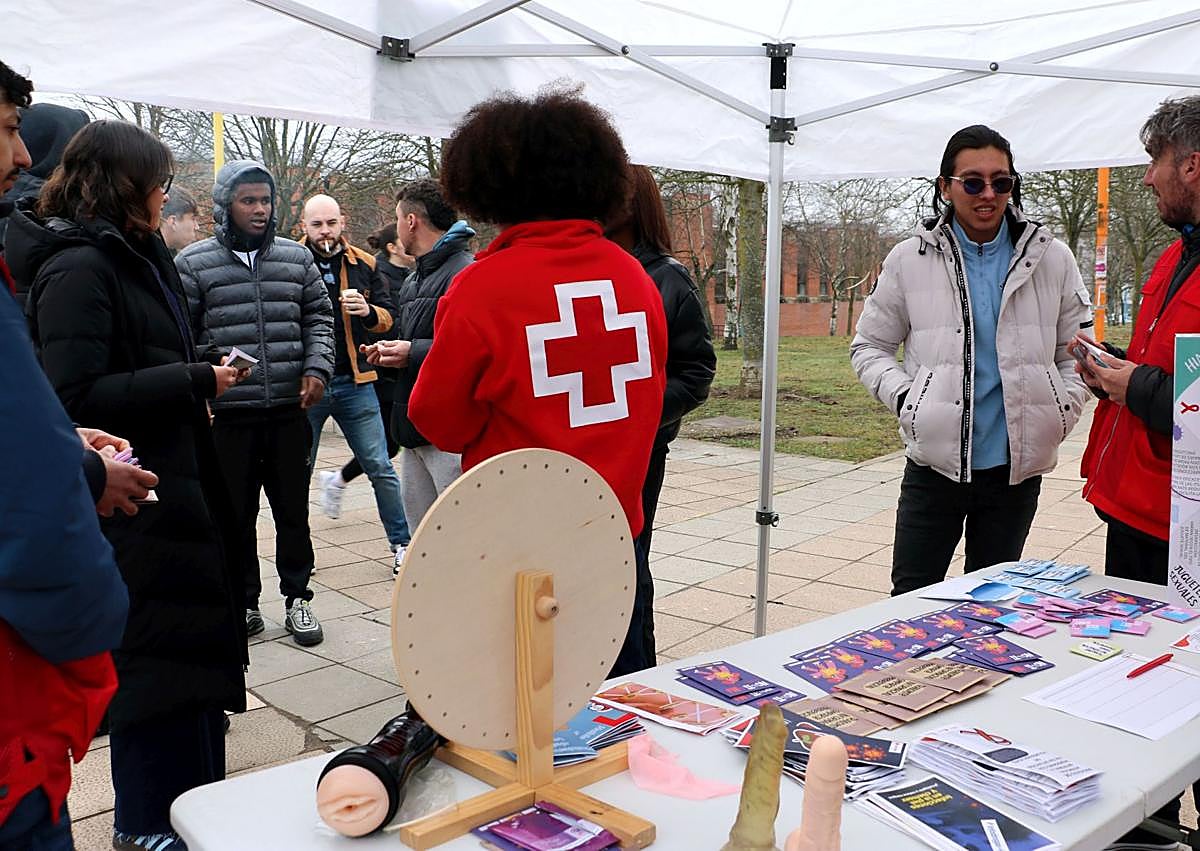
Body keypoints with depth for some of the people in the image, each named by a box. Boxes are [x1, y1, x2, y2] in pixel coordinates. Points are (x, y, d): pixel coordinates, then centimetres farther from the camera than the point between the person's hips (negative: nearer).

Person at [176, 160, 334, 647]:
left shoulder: (297, 258, 9)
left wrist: (317, 368, -2)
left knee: (294, 511, 10)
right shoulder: (193, 264, 0)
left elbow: (318, 317, 12)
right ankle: (244, 603, 24)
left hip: (290, 411, 2)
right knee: (236, 516, 9)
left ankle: (297, 598, 23)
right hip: (227, 415, -2)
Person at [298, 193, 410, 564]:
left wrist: (368, 311, -13)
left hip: (354, 382, 2)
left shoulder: (363, 264, 6)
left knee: (380, 468, 4)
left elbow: (387, 318, 9)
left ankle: (401, 543, 15)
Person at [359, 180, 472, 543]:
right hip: (414, 425, 10)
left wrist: (414, 353, -21)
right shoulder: (415, 278, 19)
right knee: (421, 532, 17)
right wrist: (392, 350, 8)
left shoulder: (464, 274, -14)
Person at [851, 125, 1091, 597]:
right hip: (934, 464, -1)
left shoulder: (1050, 258, 3)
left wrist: (1064, 408, -4)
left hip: (1017, 469, 2)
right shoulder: (910, 260, -1)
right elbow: (869, 347, 6)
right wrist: (904, 395, -11)